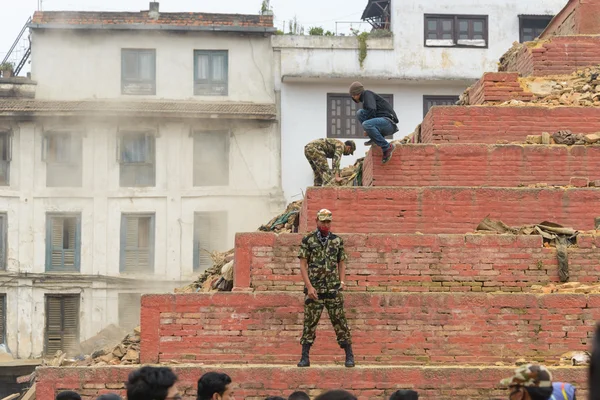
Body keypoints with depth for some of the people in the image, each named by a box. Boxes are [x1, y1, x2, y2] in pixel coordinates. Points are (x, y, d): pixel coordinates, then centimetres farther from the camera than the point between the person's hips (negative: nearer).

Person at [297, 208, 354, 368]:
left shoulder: (337, 241, 8)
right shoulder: (308, 240, 1)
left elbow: (342, 263, 14)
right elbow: (303, 265, -3)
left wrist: (342, 282, -2)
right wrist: (309, 286, -12)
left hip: (333, 289, 1)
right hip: (314, 290, -1)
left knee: (340, 321, 1)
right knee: (310, 323, 1)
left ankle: (349, 356, 5)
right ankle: (305, 358, 5)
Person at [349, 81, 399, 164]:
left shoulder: (367, 94, 0)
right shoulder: (365, 101, 30)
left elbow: (372, 110, -17)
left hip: (388, 122, -10)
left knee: (366, 125, -34)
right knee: (360, 113, 5)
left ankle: (387, 147, -23)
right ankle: (374, 139, -2)